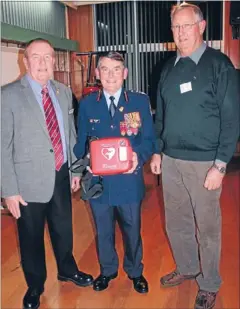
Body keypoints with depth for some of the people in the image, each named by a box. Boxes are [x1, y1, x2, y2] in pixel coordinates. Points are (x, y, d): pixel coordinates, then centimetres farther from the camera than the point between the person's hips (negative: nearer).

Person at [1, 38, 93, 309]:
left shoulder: (63, 92, 5)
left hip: (61, 176, 5)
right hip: (29, 181, -4)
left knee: (63, 228, 22)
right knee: (31, 237, 14)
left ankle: (67, 270, 49)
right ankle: (35, 286, 39)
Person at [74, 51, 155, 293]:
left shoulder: (140, 101, -1)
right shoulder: (86, 104, 2)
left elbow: (148, 139, -2)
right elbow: (81, 142, 4)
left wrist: (139, 156, -22)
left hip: (129, 180, -1)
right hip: (98, 180, 1)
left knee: (132, 229, 16)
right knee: (103, 230, 18)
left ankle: (135, 271, 41)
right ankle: (107, 270, 42)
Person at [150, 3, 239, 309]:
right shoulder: (169, 68, 9)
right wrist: (157, 151, 10)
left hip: (203, 162, -5)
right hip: (170, 160, 5)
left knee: (207, 226, 8)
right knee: (175, 222, 16)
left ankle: (209, 284, 29)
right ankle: (186, 268, 40)